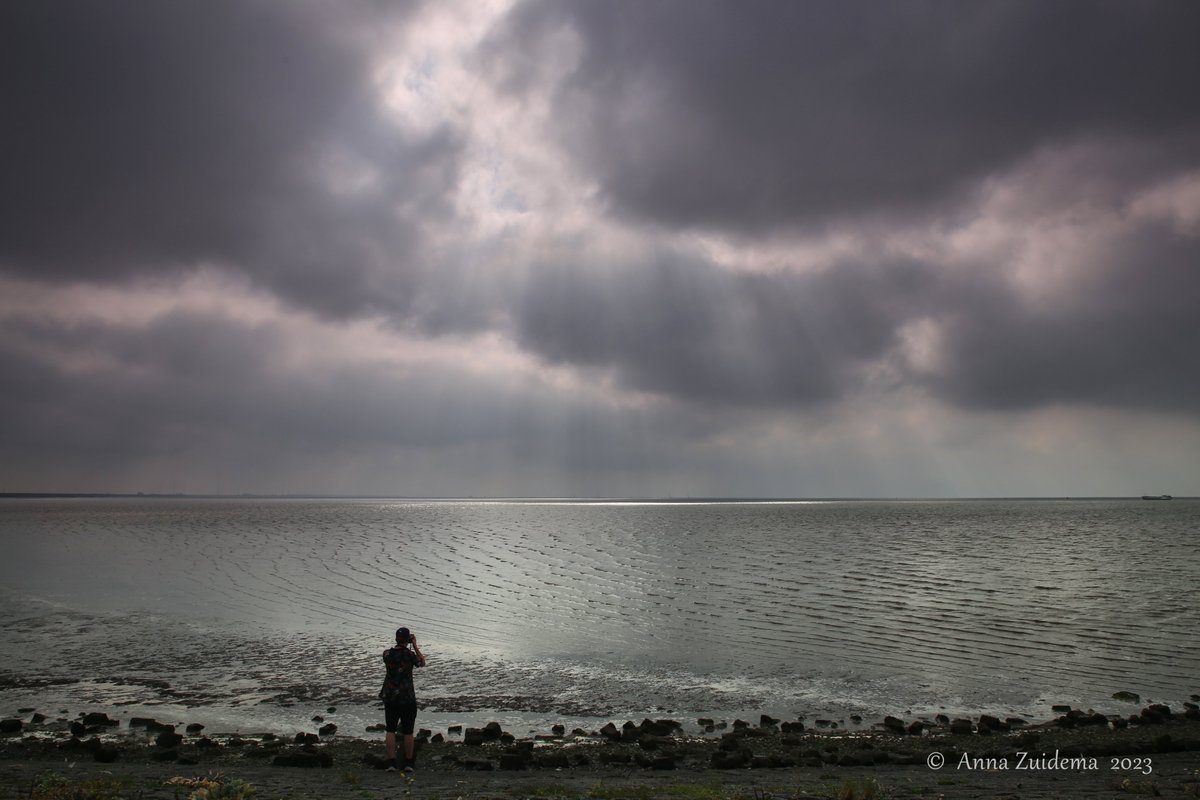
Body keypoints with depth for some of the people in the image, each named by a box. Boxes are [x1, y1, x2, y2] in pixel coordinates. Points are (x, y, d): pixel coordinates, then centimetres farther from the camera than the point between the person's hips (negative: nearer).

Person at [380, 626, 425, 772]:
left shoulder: (387, 653, -5)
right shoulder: (410, 654, -14)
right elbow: (422, 663, 5)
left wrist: (400, 645, 16)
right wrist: (415, 645, 6)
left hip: (390, 698, 2)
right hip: (407, 698, -2)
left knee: (390, 731, 9)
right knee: (408, 732, 8)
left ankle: (392, 762, 4)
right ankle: (408, 763, 14)